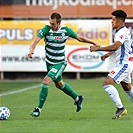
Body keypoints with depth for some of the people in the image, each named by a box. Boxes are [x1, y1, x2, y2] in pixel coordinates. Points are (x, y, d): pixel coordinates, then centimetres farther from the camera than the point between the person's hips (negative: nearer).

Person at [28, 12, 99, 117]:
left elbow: (79, 38, 2)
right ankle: (77, 98, 45)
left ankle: (39, 109, -9)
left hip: (60, 63, -4)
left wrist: (94, 43, 4)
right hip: (49, 62, 4)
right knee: (59, 84, 21)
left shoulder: (65, 30, -13)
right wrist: (31, 50, -45)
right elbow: (36, 40, -25)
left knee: (46, 82, -19)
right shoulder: (47, 29, -14)